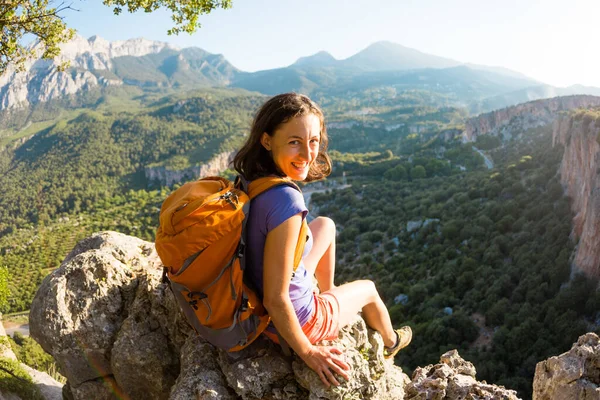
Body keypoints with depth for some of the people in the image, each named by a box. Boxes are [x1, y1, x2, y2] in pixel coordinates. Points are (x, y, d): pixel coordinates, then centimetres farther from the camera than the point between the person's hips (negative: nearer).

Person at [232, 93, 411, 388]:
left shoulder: (248, 182, -12)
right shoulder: (286, 201, -37)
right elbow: (275, 300, -33)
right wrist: (308, 352, -16)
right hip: (297, 320, -6)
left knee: (325, 225, 23)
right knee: (368, 289, 25)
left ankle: (327, 291, 47)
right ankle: (390, 342, 60)